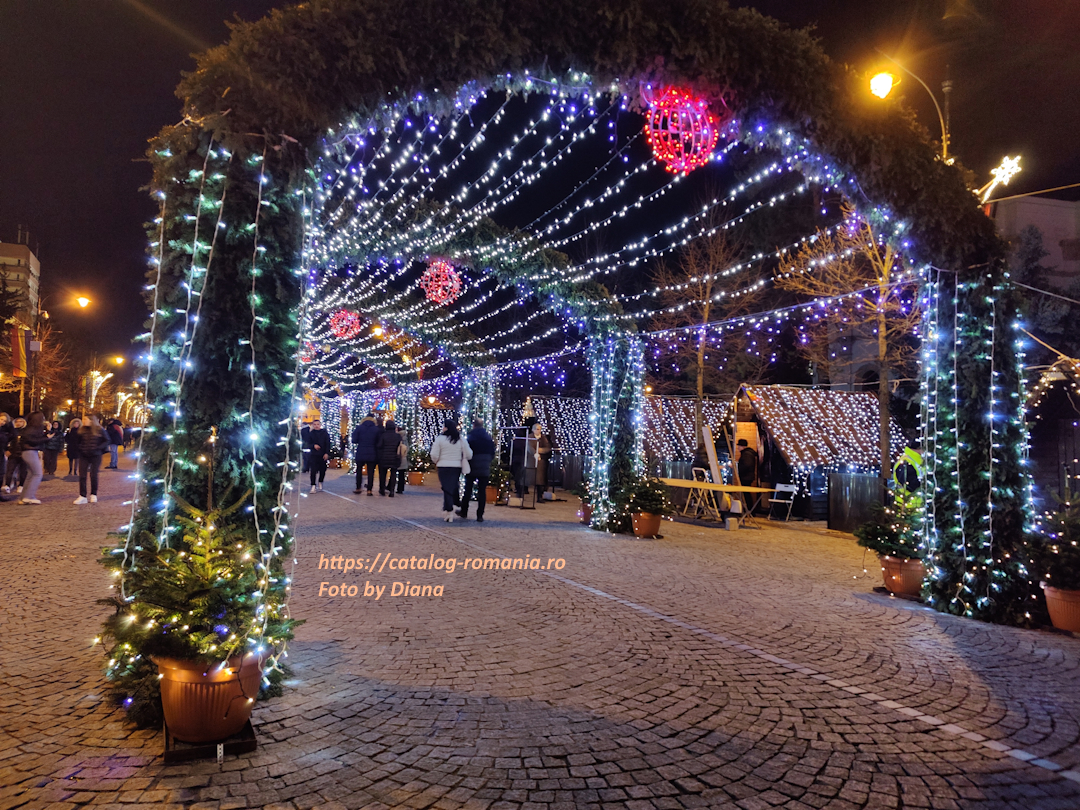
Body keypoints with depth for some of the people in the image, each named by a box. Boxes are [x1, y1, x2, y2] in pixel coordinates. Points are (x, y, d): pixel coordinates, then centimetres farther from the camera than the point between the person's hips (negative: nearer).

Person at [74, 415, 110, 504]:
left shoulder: (99, 430, -6)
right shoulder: (82, 430, 4)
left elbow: (106, 441, 1)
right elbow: (78, 441, 18)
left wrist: (98, 448, -11)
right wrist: (80, 448, 0)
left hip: (96, 456, -3)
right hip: (84, 456, 3)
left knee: (93, 475, 0)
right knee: (82, 475, -2)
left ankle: (93, 495, 15)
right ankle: (82, 496, 1)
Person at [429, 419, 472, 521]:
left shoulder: (440, 439, -7)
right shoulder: (461, 439, 2)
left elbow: (434, 455, -8)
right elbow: (469, 454, 1)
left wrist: (436, 463, 12)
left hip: (443, 467, -3)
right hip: (457, 467, 3)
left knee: (447, 489, 1)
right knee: (453, 488, 14)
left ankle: (449, 512, -6)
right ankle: (447, 509, 21)